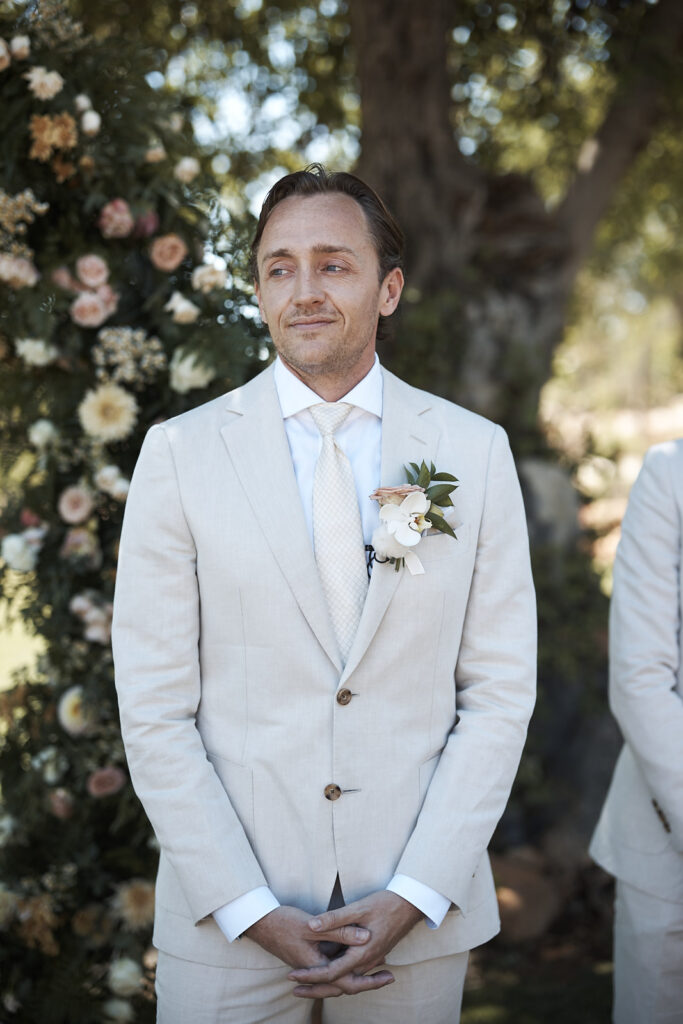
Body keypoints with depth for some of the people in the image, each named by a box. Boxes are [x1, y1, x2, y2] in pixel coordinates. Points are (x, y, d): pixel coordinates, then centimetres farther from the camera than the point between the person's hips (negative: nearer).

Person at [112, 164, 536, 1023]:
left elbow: (500, 691, 0)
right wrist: (253, 911, -10)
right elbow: (153, 706, -4)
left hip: (418, 915, 1)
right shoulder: (180, 452, -3)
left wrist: (413, 895, -8)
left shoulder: (475, 451, 1)